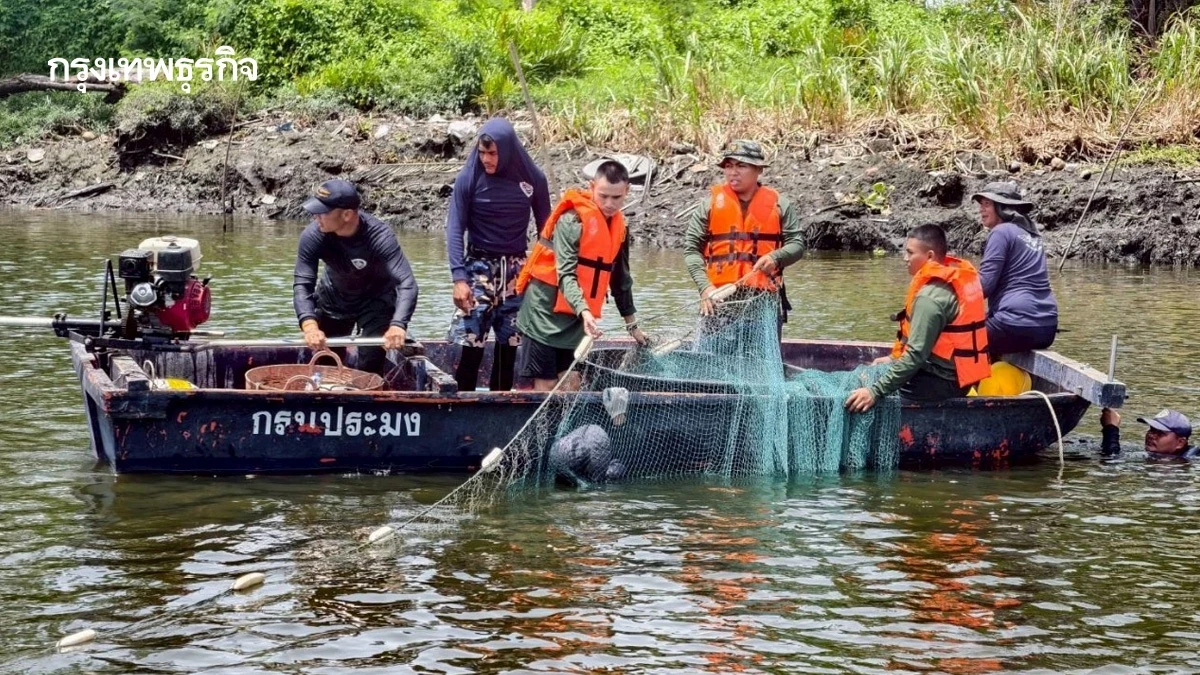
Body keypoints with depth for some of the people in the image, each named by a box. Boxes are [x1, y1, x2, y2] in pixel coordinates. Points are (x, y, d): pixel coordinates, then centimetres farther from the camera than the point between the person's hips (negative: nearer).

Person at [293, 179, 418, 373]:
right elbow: (302, 284, -30)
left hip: (376, 300, -3)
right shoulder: (313, 236, -27)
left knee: (370, 364, -12)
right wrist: (309, 325, -49)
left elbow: (406, 283, -43)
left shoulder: (380, 236, -35)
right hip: (333, 299, 3)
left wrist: (398, 325, -61)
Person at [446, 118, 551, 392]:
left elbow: (545, 227, 7)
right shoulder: (469, 179, -9)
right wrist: (459, 278, -16)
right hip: (479, 267, -2)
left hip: (516, 270, 2)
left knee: (509, 344, 4)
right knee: (471, 345, -10)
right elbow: (455, 229, -8)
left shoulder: (533, 178, -3)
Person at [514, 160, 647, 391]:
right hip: (545, 314, -7)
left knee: (569, 386, 3)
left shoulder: (618, 226, 8)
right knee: (545, 385, -8)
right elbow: (566, 274, -25)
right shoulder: (572, 221, -16)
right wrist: (584, 311, -40)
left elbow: (621, 278, 19)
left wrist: (632, 324, 23)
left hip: (573, 319, 7)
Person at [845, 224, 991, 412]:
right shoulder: (956, 279, 8)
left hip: (941, 382, -10)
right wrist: (895, 359, 25)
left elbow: (916, 354, -26)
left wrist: (875, 391, -27)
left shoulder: (930, 297, -21)